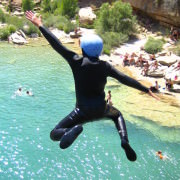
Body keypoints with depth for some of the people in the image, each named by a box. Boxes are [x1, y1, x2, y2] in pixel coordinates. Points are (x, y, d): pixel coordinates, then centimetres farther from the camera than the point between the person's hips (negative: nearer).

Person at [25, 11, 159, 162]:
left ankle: (74, 130, -28)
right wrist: (147, 90, 7)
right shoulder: (105, 66, -3)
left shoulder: (76, 62, -9)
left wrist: (40, 25, -4)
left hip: (83, 111, -2)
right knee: (117, 115, 37)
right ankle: (124, 140, 6)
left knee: (54, 134, 7)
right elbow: (126, 79, -2)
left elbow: (57, 45, -10)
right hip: (101, 109, 3)